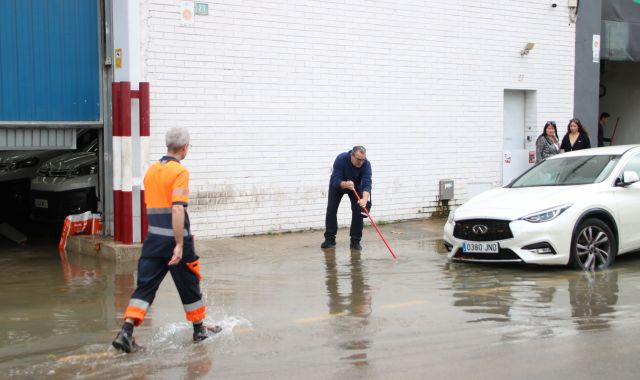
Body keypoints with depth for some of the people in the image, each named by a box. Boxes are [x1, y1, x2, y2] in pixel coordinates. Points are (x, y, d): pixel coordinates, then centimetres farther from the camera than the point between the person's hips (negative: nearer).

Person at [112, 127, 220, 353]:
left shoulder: (151, 170, 11)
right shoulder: (179, 171, -13)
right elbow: (177, 209, -21)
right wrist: (180, 245, -23)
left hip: (153, 239, 6)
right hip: (174, 239, -6)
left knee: (145, 286, 4)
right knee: (189, 286, 11)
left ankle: (126, 332, -10)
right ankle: (199, 330, 26)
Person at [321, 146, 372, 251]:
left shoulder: (366, 164, -31)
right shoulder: (341, 159, -35)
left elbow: (366, 184, -40)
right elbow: (336, 181, -36)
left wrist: (364, 199, -57)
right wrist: (346, 184, -57)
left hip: (356, 186, 1)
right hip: (337, 185, -1)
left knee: (358, 210, -12)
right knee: (331, 209, -8)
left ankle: (355, 241, -4)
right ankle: (329, 239, 2)